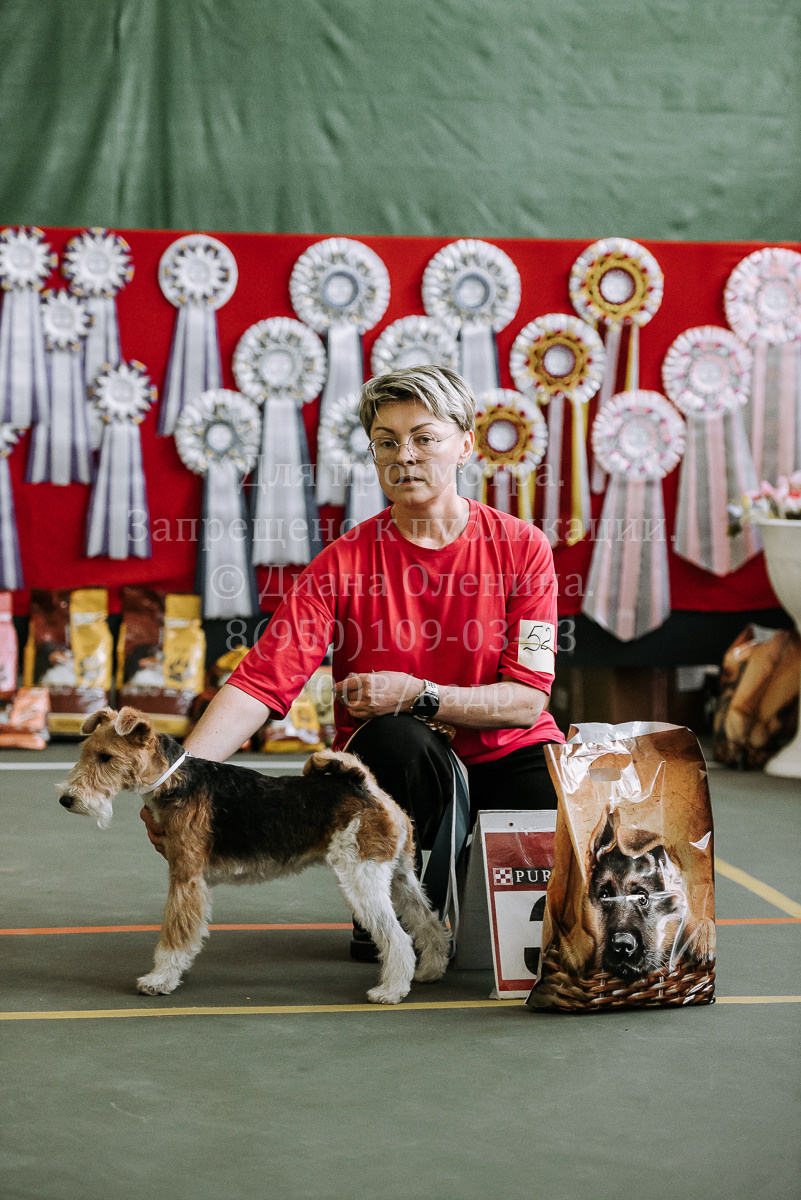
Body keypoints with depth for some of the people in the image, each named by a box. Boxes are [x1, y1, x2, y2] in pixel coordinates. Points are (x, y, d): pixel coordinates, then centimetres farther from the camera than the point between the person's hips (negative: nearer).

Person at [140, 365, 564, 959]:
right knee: (397, 738, -36)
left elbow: (527, 699, -10)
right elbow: (260, 682, -16)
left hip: (508, 755, 1)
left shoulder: (523, 547, -6)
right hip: (392, 772, -1)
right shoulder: (344, 562, -7)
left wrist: (418, 694, -25)